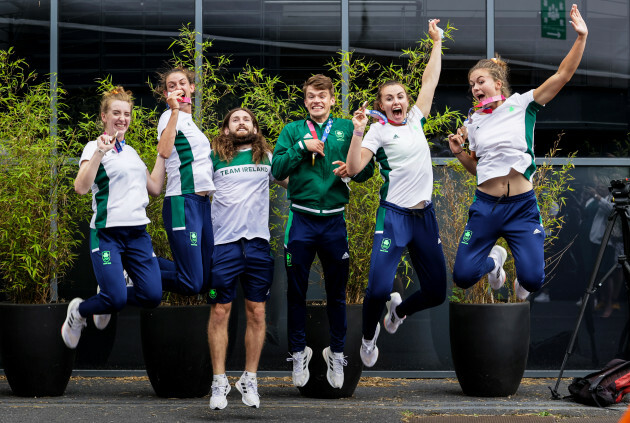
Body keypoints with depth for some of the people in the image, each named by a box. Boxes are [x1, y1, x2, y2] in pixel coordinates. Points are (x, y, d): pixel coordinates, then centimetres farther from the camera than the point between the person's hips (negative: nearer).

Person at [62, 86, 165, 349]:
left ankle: (107, 298, 22)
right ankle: (77, 312, 16)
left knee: (152, 296, -8)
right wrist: (99, 153, -27)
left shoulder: (131, 152, 18)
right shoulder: (95, 147, -3)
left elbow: (155, 188, 16)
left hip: (138, 232, 6)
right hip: (107, 233, -6)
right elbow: (81, 187, -17)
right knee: (117, 300, -16)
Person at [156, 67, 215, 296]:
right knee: (192, 284, -14)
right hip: (183, 202, -9)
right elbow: (164, 151, -25)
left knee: (206, 281, 7)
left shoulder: (191, 121, 22)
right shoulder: (170, 116, -4)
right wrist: (175, 110, -23)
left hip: (203, 203, 9)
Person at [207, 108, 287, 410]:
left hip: (258, 242, 2)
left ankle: (249, 380, 14)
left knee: (256, 313, 4)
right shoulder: (214, 158, 8)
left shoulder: (266, 158, 14)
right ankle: (219, 381, 7)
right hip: (223, 242, -2)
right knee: (220, 311, -1)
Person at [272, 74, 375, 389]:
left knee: (337, 291, 7)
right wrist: (301, 147, -14)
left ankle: (336, 353, 19)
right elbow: (277, 170, -4)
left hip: (334, 220, 1)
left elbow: (366, 171, 6)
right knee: (296, 290, 6)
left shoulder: (346, 129, 7)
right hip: (301, 221, 0)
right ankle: (298, 353, 18)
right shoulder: (293, 131, 5)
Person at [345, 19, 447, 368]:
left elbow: (430, 80, 17)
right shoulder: (378, 131, -2)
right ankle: (369, 336, 12)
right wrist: (358, 131, -22)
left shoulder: (415, 121, 12)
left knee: (436, 292, 6)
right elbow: (353, 168, -12)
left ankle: (399, 310, 38)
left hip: (424, 216, 5)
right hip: (394, 216, -5)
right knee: (378, 288, -18)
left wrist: (437, 41, 19)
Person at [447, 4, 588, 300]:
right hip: (486, 205, 3)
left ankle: (521, 275, 25)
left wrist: (581, 37, -16)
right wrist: (459, 153, 1)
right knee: (463, 277, -3)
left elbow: (562, 75, -8)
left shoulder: (522, 105, -1)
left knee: (533, 281, -14)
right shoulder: (473, 122, 10)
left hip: (521, 206, -3)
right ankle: (494, 259, 31)